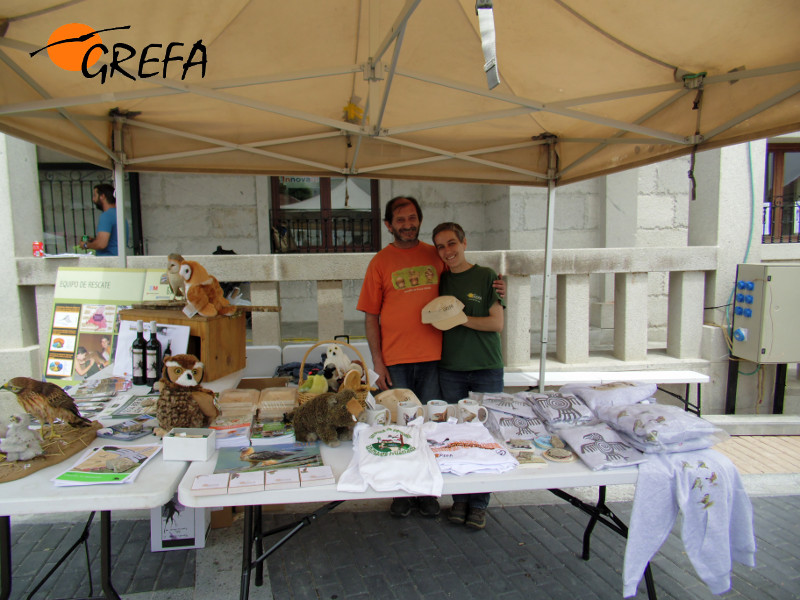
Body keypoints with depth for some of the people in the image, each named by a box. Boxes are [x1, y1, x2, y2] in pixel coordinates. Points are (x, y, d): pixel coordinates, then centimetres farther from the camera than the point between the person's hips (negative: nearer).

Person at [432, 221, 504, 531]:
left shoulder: (486, 276, -1)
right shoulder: (440, 280, 9)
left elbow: (496, 323, -6)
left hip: (487, 368, -2)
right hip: (450, 369, 3)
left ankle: (479, 502, 16)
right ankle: (459, 498, 21)